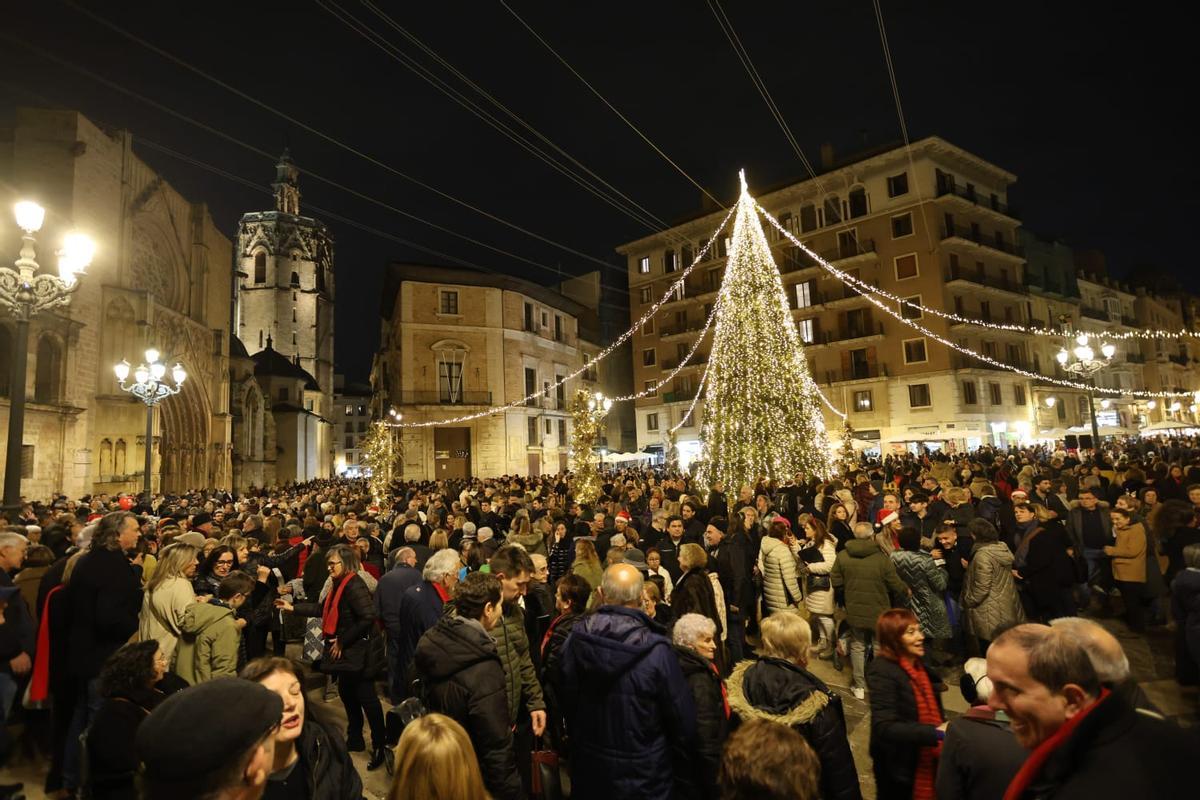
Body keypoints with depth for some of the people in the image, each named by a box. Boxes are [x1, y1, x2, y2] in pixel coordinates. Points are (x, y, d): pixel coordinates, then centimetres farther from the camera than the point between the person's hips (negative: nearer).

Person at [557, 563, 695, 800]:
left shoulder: (575, 640, -14)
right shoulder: (656, 651, -26)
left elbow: (565, 696, 1)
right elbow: (682, 718, -17)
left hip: (589, 770, 3)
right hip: (643, 773, -3)